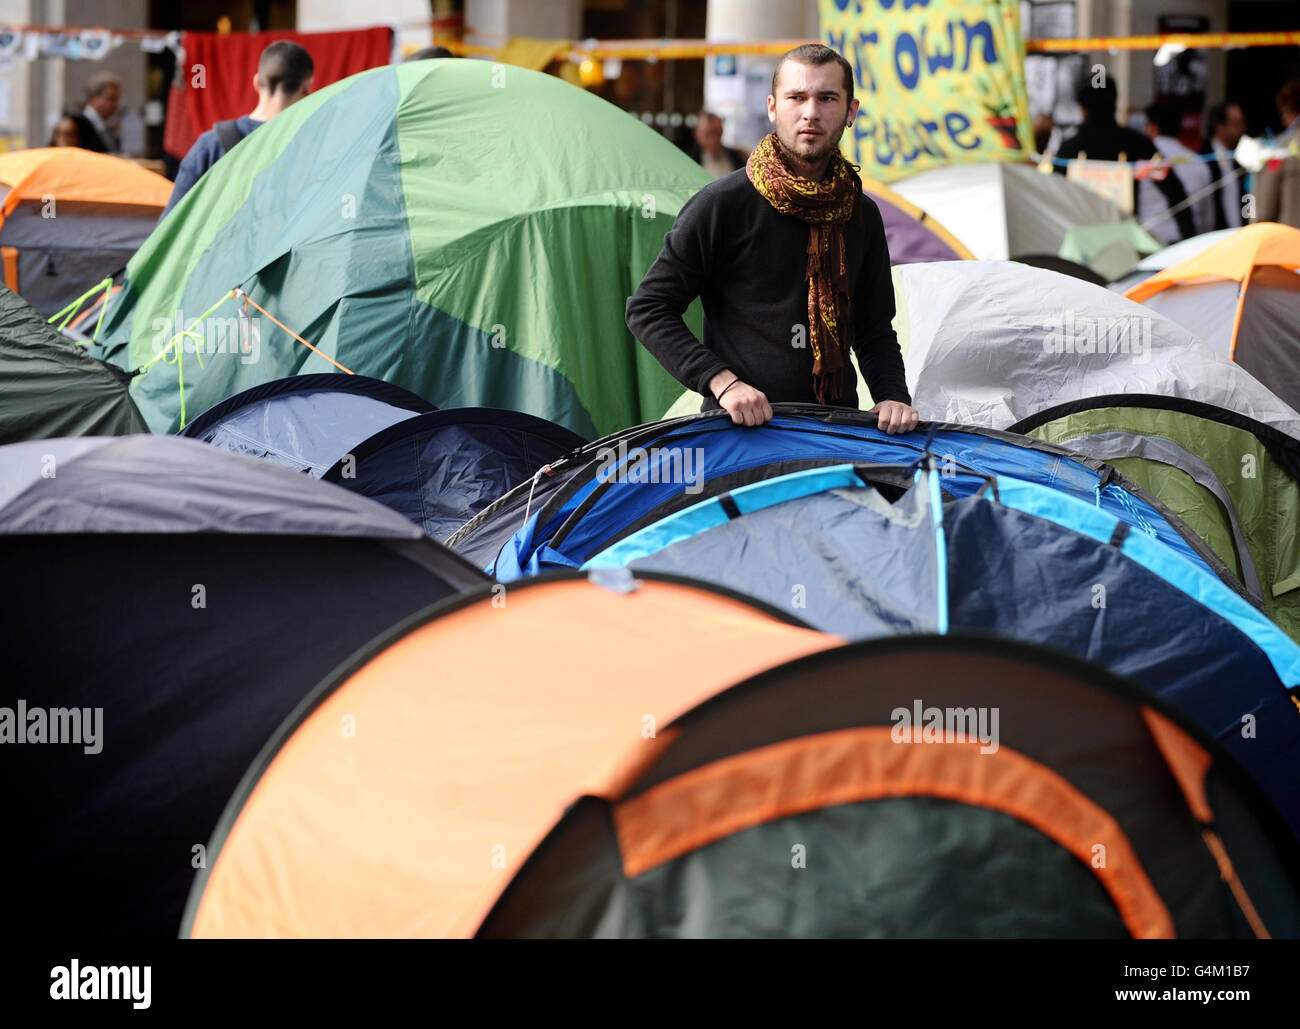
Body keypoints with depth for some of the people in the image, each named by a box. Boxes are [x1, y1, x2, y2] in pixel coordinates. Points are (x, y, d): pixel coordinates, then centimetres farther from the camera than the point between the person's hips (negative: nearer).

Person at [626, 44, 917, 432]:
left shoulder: (862, 216, 13)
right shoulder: (723, 203, -3)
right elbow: (647, 309, -2)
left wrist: (893, 397, 3)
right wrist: (722, 382, -13)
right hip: (740, 431, -4)